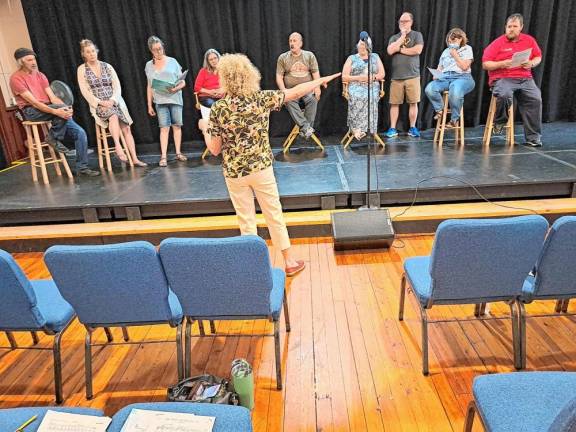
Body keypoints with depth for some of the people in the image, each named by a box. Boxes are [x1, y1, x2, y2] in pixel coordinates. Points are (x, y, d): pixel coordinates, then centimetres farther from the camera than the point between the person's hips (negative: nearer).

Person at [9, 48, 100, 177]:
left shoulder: (40, 75, 13)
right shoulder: (16, 78, -8)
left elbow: (52, 97, 5)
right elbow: (33, 102, -18)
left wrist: (65, 108, -16)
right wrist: (55, 111, -30)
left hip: (48, 108, 6)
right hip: (31, 112, -6)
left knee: (80, 132, -11)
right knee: (62, 109, -35)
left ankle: (82, 167, -4)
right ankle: (53, 137, -12)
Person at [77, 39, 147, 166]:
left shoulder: (107, 66, 10)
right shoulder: (82, 69, 5)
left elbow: (117, 86, 3)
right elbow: (85, 91, -3)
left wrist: (112, 100, -14)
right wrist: (100, 102, -16)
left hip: (115, 102, 2)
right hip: (98, 104, -2)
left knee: (126, 128, -14)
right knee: (113, 115, -36)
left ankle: (135, 159, -16)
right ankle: (118, 146, -39)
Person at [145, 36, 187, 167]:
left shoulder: (172, 61, 5)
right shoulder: (149, 65, 11)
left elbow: (182, 82, 4)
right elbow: (149, 86, 14)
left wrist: (176, 88, -17)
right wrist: (149, 105, 9)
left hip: (175, 99, 0)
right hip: (160, 101, 1)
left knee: (177, 126, 2)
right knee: (164, 128, -7)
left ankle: (178, 153, 14)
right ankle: (163, 156, -7)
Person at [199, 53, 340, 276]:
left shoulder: (218, 108, -11)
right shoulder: (262, 98, -8)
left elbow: (215, 150, -8)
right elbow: (297, 92, 1)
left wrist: (206, 128, 11)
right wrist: (321, 80, 16)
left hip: (234, 173, -1)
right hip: (262, 168, 1)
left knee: (246, 220, 12)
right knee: (274, 215, 13)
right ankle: (289, 261, 23)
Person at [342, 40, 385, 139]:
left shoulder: (375, 57, 21)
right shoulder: (351, 58, 16)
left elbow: (382, 74, 14)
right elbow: (344, 77, 7)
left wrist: (372, 77, -6)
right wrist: (358, 77, -7)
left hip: (372, 87, 1)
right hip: (356, 87, -1)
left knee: (371, 98, -35)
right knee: (356, 97, -37)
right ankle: (356, 129, -34)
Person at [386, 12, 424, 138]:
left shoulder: (417, 35, 7)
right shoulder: (394, 37, 14)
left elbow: (417, 50, -10)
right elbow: (390, 51, -5)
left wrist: (400, 49, -3)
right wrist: (402, 36, -3)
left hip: (412, 76, -2)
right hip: (396, 76, 2)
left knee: (413, 103, 0)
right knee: (394, 103, 0)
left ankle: (412, 128, 10)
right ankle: (393, 129, 6)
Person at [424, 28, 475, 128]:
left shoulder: (467, 49, 12)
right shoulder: (446, 51, 26)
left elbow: (464, 66, -3)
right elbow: (439, 68, 24)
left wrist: (454, 54, -1)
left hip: (462, 77, -4)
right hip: (445, 78, 4)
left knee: (455, 92, -41)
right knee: (429, 89, -30)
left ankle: (454, 119, -21)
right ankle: (440, 110, -6)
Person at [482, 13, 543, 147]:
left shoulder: (529, 40, 14)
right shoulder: (497, 43, 2)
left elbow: (538, 57, 22)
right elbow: (485, 64, -2)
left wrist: (532, 63, -1)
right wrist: (502, 64, -16)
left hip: (525, 79, 4)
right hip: (502, 78, -3)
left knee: (536, 99, -19)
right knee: (505, 95, -37)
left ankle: (533, 138, -10)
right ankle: (500, 121, -4)